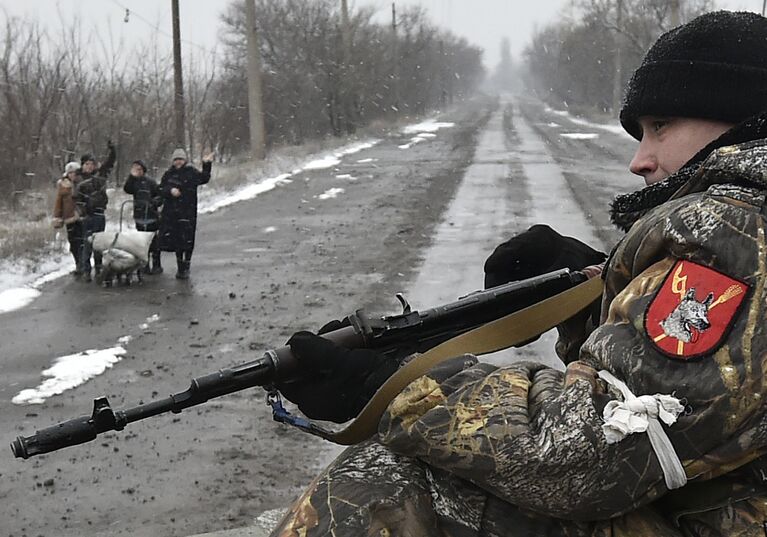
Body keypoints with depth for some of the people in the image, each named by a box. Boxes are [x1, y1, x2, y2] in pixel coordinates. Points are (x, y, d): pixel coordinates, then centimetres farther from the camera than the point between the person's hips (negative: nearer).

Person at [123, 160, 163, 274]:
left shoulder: (150, 181, -2)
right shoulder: (134, 182, 11)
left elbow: (160, 196, -2)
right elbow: (127, 190, -8)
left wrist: (153, 203, -19)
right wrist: (132, 176, -13)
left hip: (151, 217, -5)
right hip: (139, 217, 5)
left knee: (153, 241, -3)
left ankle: (157, 266, 4)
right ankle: (145, 266, 15)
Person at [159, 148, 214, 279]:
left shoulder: (191, 172, 2)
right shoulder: (168, 174, 9)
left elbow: (203, 179, -8)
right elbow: (161, 190, 5)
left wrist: (206, 165, -17)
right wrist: (170, 190, -14)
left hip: (187, 211, -3)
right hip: (171, 212, 3)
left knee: (187, 241, -4)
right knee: (176, 240, 9)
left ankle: (186, 268, 7)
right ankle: (180, 267, 22)